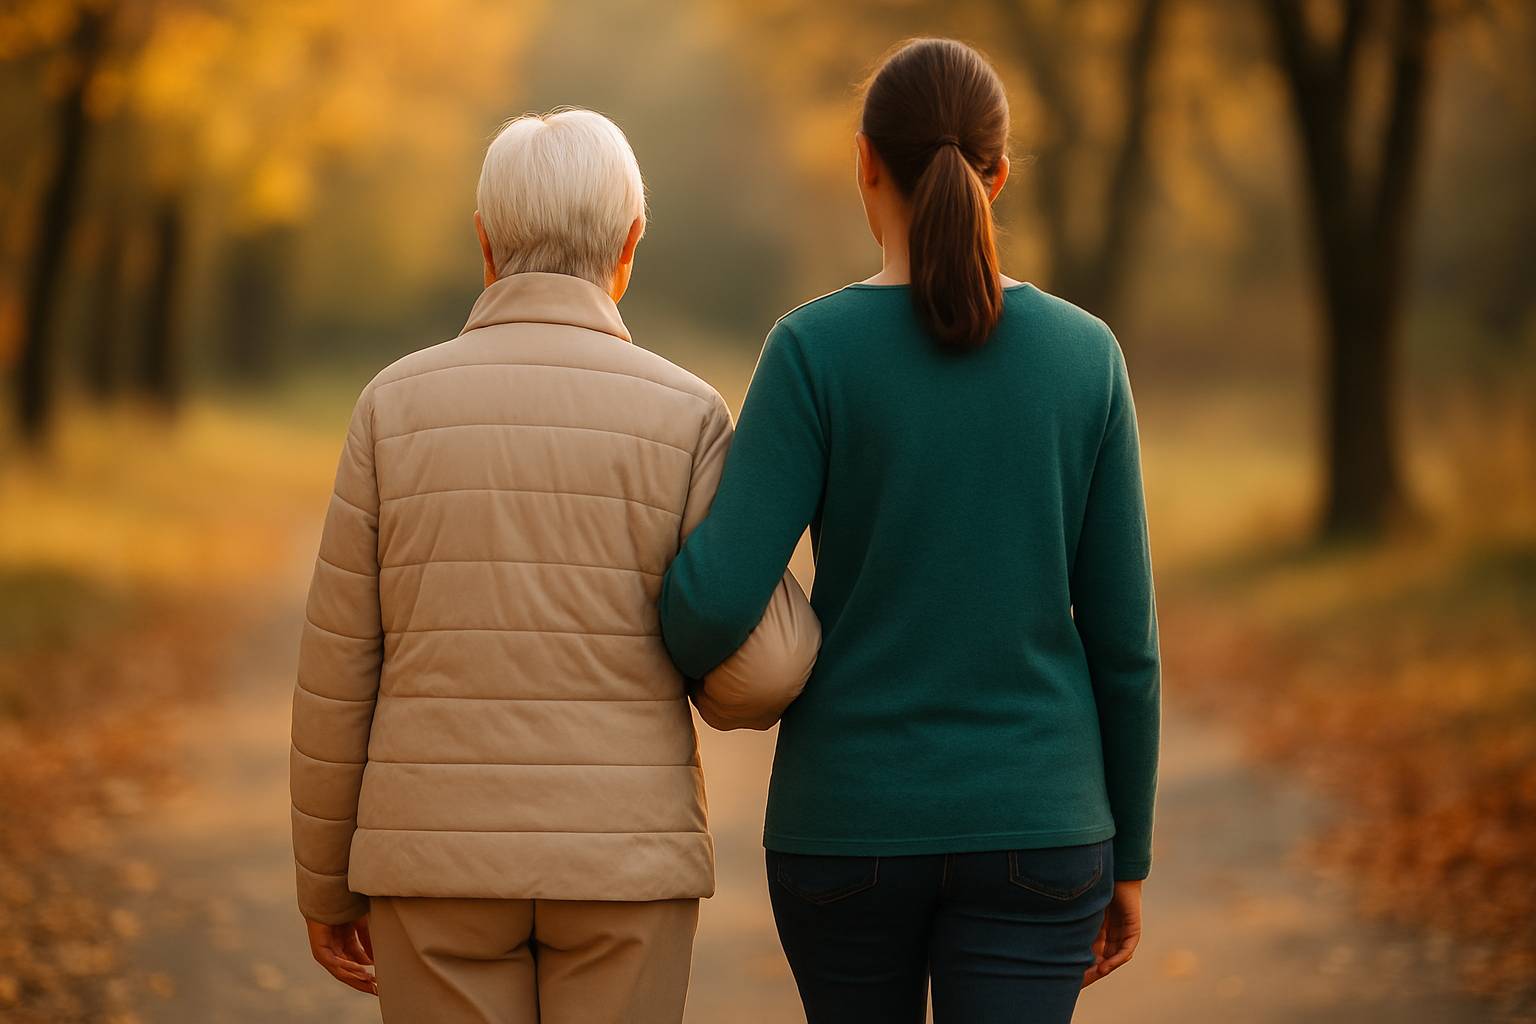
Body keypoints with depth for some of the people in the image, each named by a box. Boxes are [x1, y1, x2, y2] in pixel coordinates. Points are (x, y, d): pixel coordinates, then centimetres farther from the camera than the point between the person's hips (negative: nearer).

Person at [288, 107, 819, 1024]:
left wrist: (326, 883, 11)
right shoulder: (685, 416, -6)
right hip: (619, 860, -1)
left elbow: (341, 673, 0)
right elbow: (754, 668, -10)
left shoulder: (397, 406, -3)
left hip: (447, 857, 1)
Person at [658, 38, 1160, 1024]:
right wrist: (1128, 858, 10)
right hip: (1028, 828, 1)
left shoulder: (815, 350, -10)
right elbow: (1119, 633, 0)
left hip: (853, 824, 0)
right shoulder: (1083, 355, -3)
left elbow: (718, 603, -16)